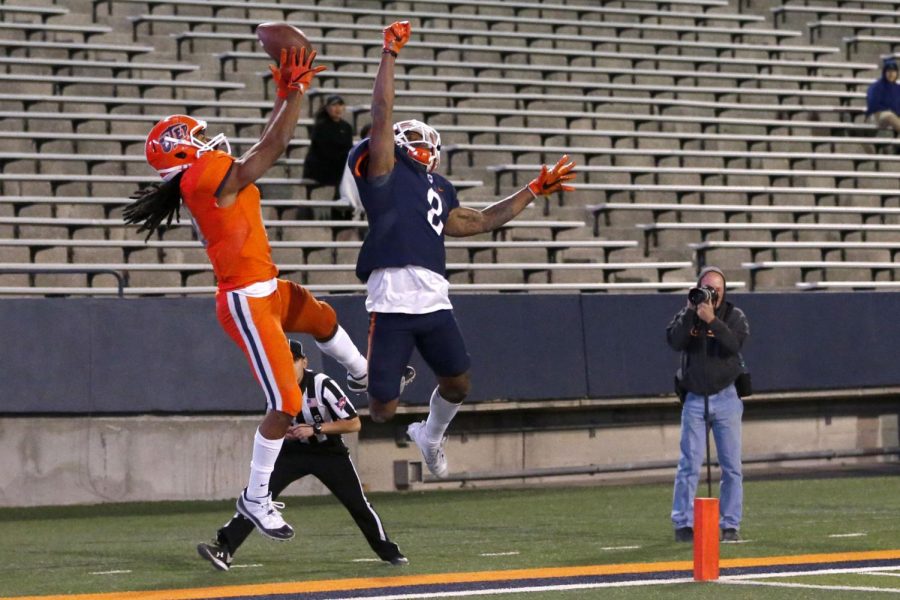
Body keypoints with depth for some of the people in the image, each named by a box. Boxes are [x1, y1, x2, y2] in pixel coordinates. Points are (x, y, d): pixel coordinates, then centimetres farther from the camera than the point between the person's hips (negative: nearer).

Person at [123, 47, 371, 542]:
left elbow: (265, 147, 19)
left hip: (266, 292, 10)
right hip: (246, 302, -10)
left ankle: (362, 376, 63)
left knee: (323, 319, 35)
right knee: (286, 404, -10)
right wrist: (297, 92, -8)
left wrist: (285, 96, 17)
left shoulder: (212, 179, 10)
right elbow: (273, 147, -16)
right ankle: (256, 499, 0)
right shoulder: (209, 175, -16)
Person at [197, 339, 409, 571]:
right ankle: (223, 548, -22)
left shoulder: (322, 385, -23)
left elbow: (354, 423, -22)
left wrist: (315, 429, -29)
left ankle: (389, 552, 19)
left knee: (358, 503, -1)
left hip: (329, 452, -2)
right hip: (293, 451, 3)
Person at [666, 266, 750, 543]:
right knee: (689, 464, -3)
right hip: (694, 399, 0)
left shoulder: (734, 315, 2)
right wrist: (690, 312, -17)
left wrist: (712, 320, -26)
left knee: (731, 466, 0)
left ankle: (730, 525, 6)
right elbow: (675, 342, -11)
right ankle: (683, 524, 0)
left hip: (726, 398, 0)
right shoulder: (686, 315, 6)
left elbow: (735, 343, -16)